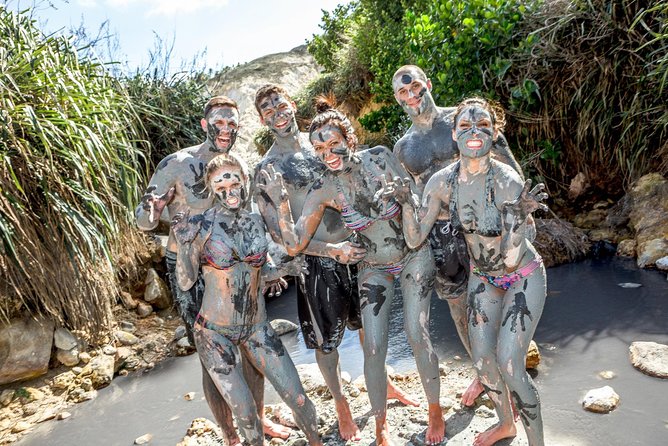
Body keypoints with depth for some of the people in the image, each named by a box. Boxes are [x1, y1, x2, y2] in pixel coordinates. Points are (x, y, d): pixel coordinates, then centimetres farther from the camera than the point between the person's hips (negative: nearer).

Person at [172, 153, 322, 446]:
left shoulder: (255, 222, 1)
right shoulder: (200, 226, -12)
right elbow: (186, 283, -9)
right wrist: (184, 244, -22)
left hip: (257, 328, 4)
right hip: (215, 333, -3)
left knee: (298, 398, 3)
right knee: (245, 412, 0)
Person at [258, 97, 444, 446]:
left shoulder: (380, 157, -17)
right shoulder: (323, 190, -18)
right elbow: (294, 245, -23)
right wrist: (281, 203, -33)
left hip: (414, 256, 0)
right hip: (373, 269, 1)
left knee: (417, 333, -7)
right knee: (373, 348, -4)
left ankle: (435, 410, 20)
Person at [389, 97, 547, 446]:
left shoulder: (508, 182, -30)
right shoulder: (441, 181, -17)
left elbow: (511, 259, -30)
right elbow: (415, 239, -13)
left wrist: (518, 215, -45)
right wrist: (405, 202, -28)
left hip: (523, 277, -4)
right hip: (482, 276, 5)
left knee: (508, 365, -8)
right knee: (481, 361, 11)